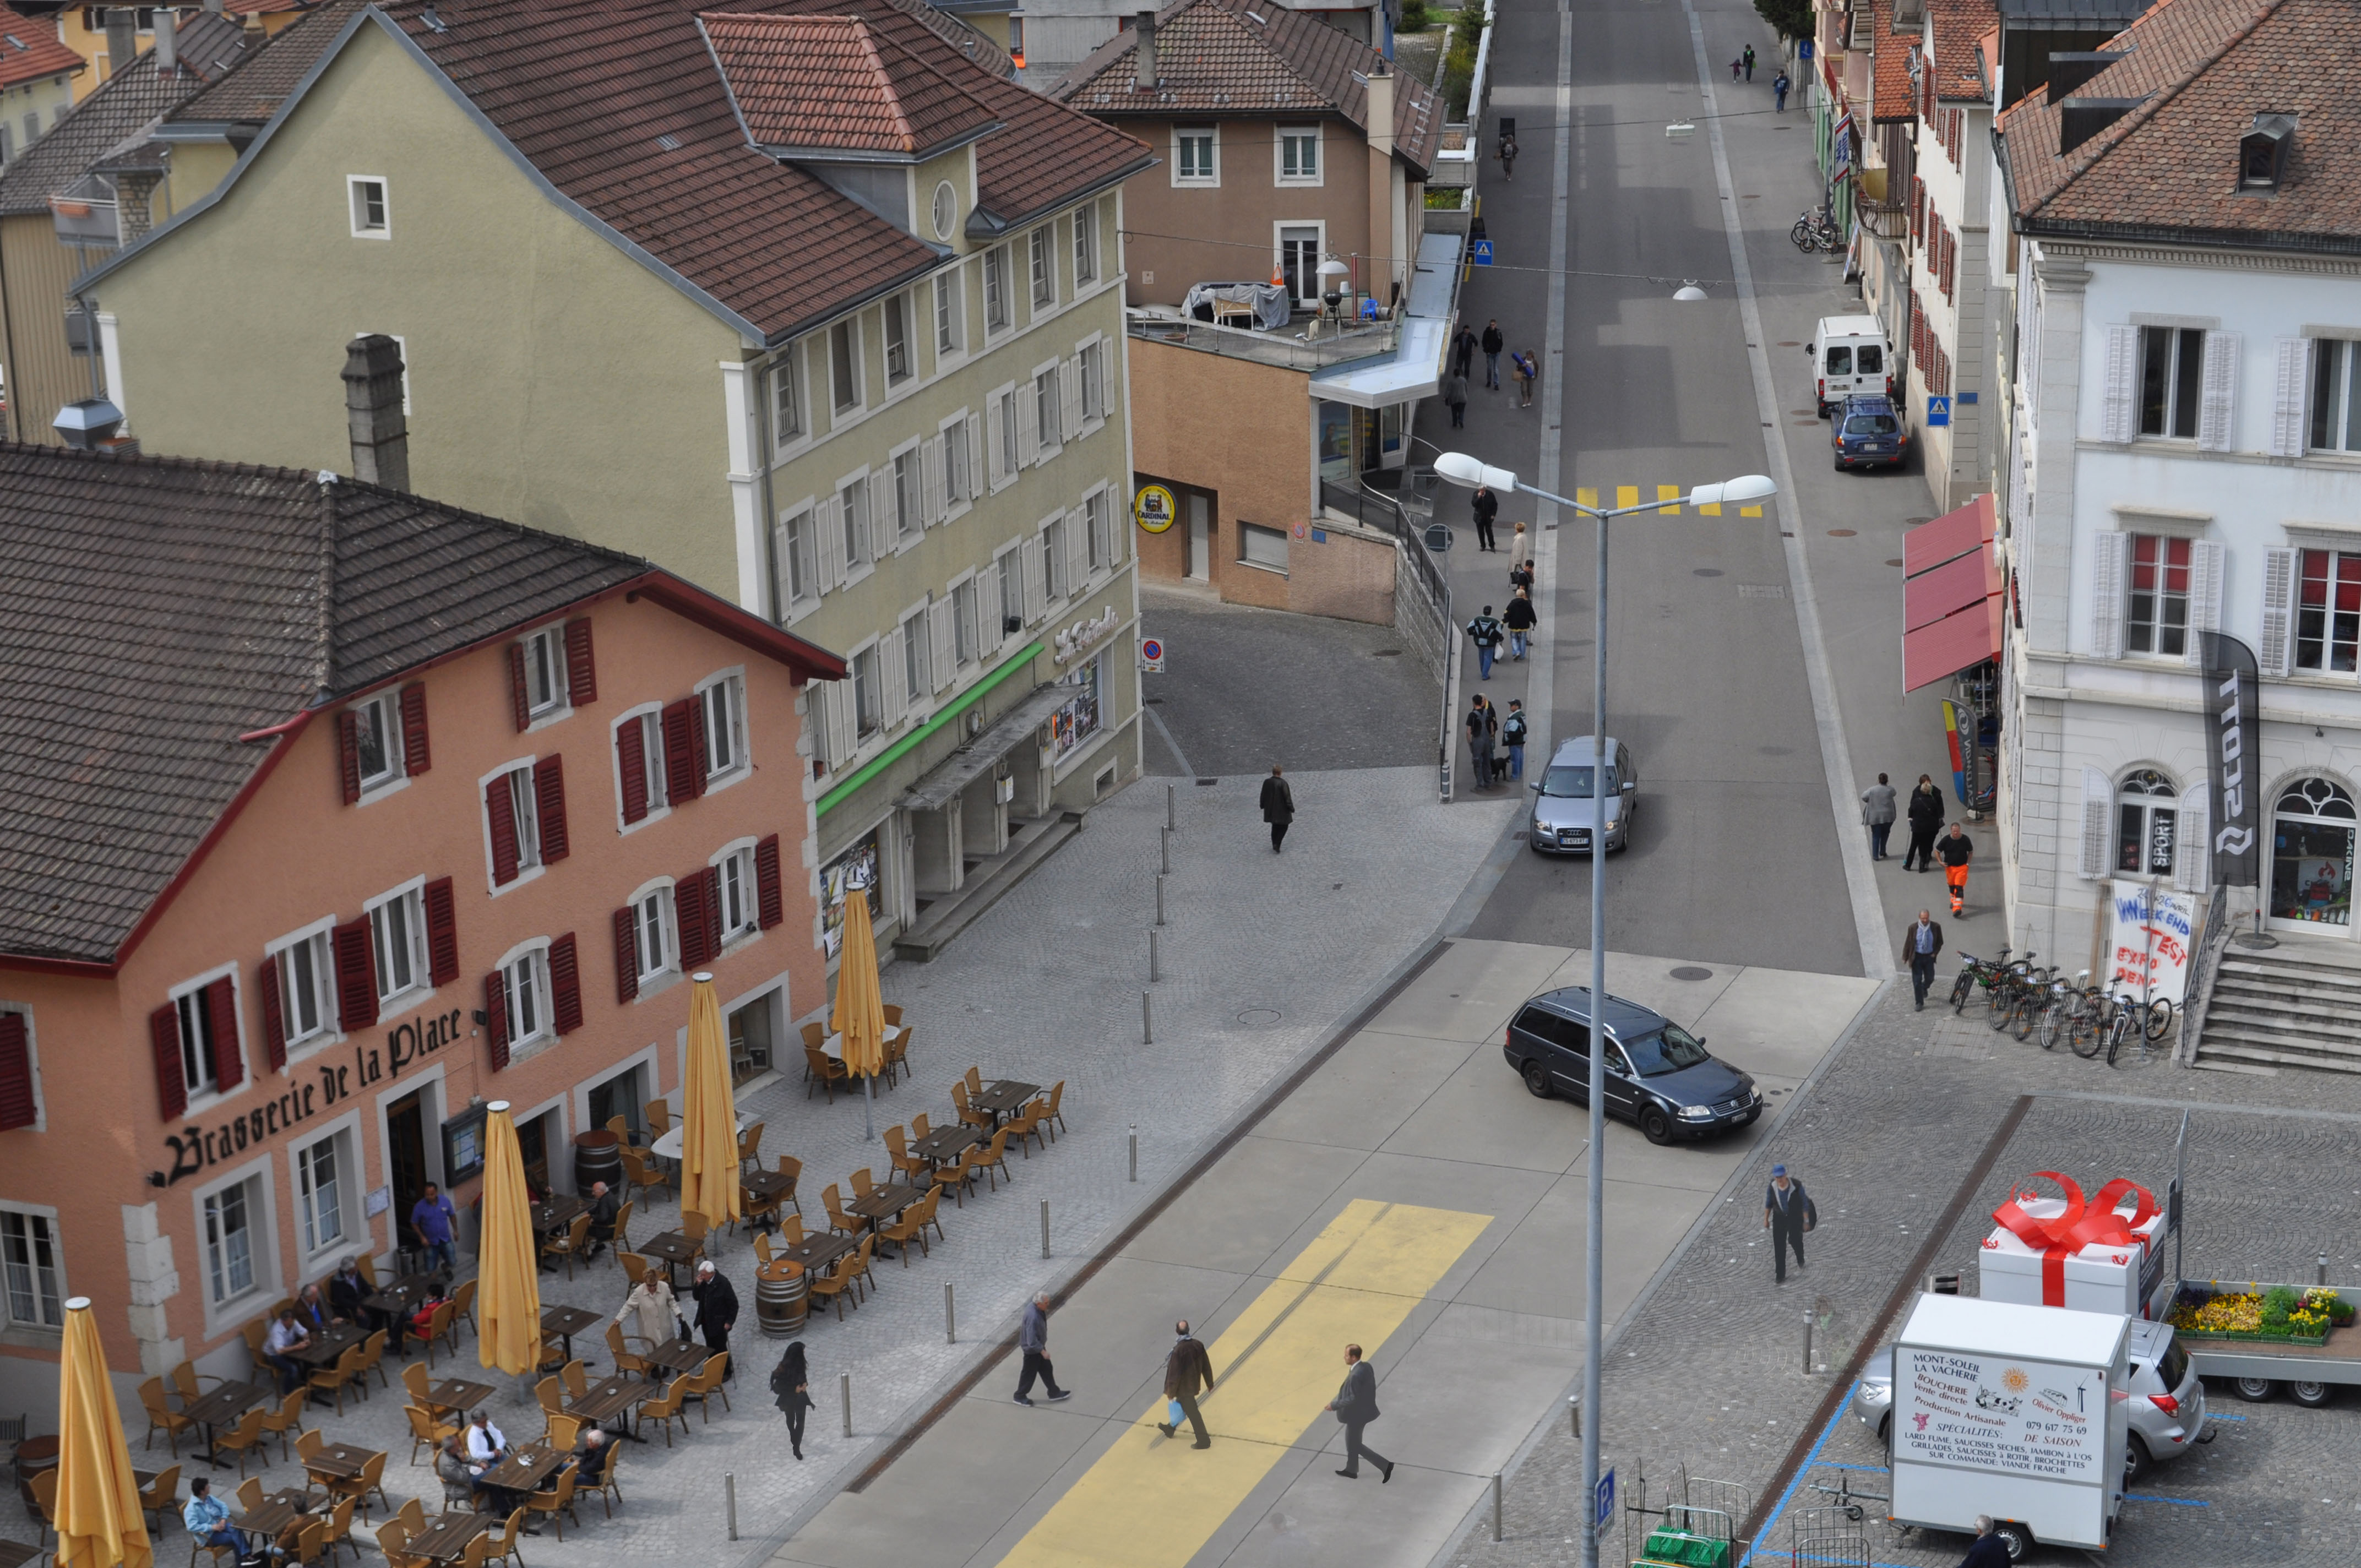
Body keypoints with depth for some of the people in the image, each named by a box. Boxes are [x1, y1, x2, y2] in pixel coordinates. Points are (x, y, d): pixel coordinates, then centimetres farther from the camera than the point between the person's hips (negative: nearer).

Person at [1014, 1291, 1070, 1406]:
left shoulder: (1035, 1309, -7)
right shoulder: (1033, 1317, -37)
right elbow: (1032, 1340, -34)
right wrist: (1042, 1351, -26)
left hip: (1038, 1346, 10)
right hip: (1032, 1350, -10)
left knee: (1047, 1370, 21)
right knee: (1030, 1373, 10)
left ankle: (1054, 1393, 35)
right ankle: (1020, 1396, 29)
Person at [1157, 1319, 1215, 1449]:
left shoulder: (1178, 1350, -28)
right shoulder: (1198, 1345, -10)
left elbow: (1174, 1373, -21)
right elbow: (1206, 1366, -1)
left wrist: (1171, 1391, -9)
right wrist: (1210, 1384, 12)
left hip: (1184, 1386, -7)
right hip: (1194, 1384, 7)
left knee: (1192, 1413, 7)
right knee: (1182, 1406, 27)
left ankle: (1204, 1441, 15)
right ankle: (1170, 1429, 48)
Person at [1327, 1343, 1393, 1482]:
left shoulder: (1356, 1375, -32)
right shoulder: (1366, 1366, -3)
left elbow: (1353, 1399, -28)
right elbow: (1370, 1388, 7)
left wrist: (1335, 1405, -18)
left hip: (1357, 1413, -10)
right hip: (1363, 1409, 10)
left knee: (1355, 1445, 7)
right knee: (1351, 1441, 25)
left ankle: (1385, 1465, 7)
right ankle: (1351, 1470, 41)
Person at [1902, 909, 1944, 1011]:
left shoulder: (1936, 927, -10)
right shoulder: (1913, 928, -13)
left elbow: (1940, 942, 5)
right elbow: (1908, 943, -3)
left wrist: (1935, 953, -5)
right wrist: (1905, 958, -2)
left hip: (1929, 957, 2)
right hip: (1917, 957, -2)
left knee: (1930, 979, 12)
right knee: (1917, 981, 1)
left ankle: (1924, 988, 49)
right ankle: (1919, 1003, 12)